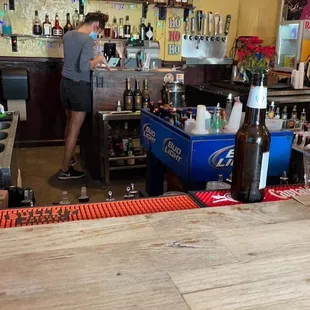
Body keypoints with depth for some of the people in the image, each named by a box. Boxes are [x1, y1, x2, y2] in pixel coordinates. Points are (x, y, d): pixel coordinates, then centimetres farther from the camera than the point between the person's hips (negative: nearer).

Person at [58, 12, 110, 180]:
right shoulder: (88, 39, -18)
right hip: (79, 87, -8)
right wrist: (99, 59, -13)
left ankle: (68, 157, 38)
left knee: (69, 124, 23)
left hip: (65, 83, 8)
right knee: (75, 130, 0)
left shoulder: (67, 35, 7)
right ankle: (65, 170, 7)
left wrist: (94, 59, 15)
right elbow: (84, 66, -29)